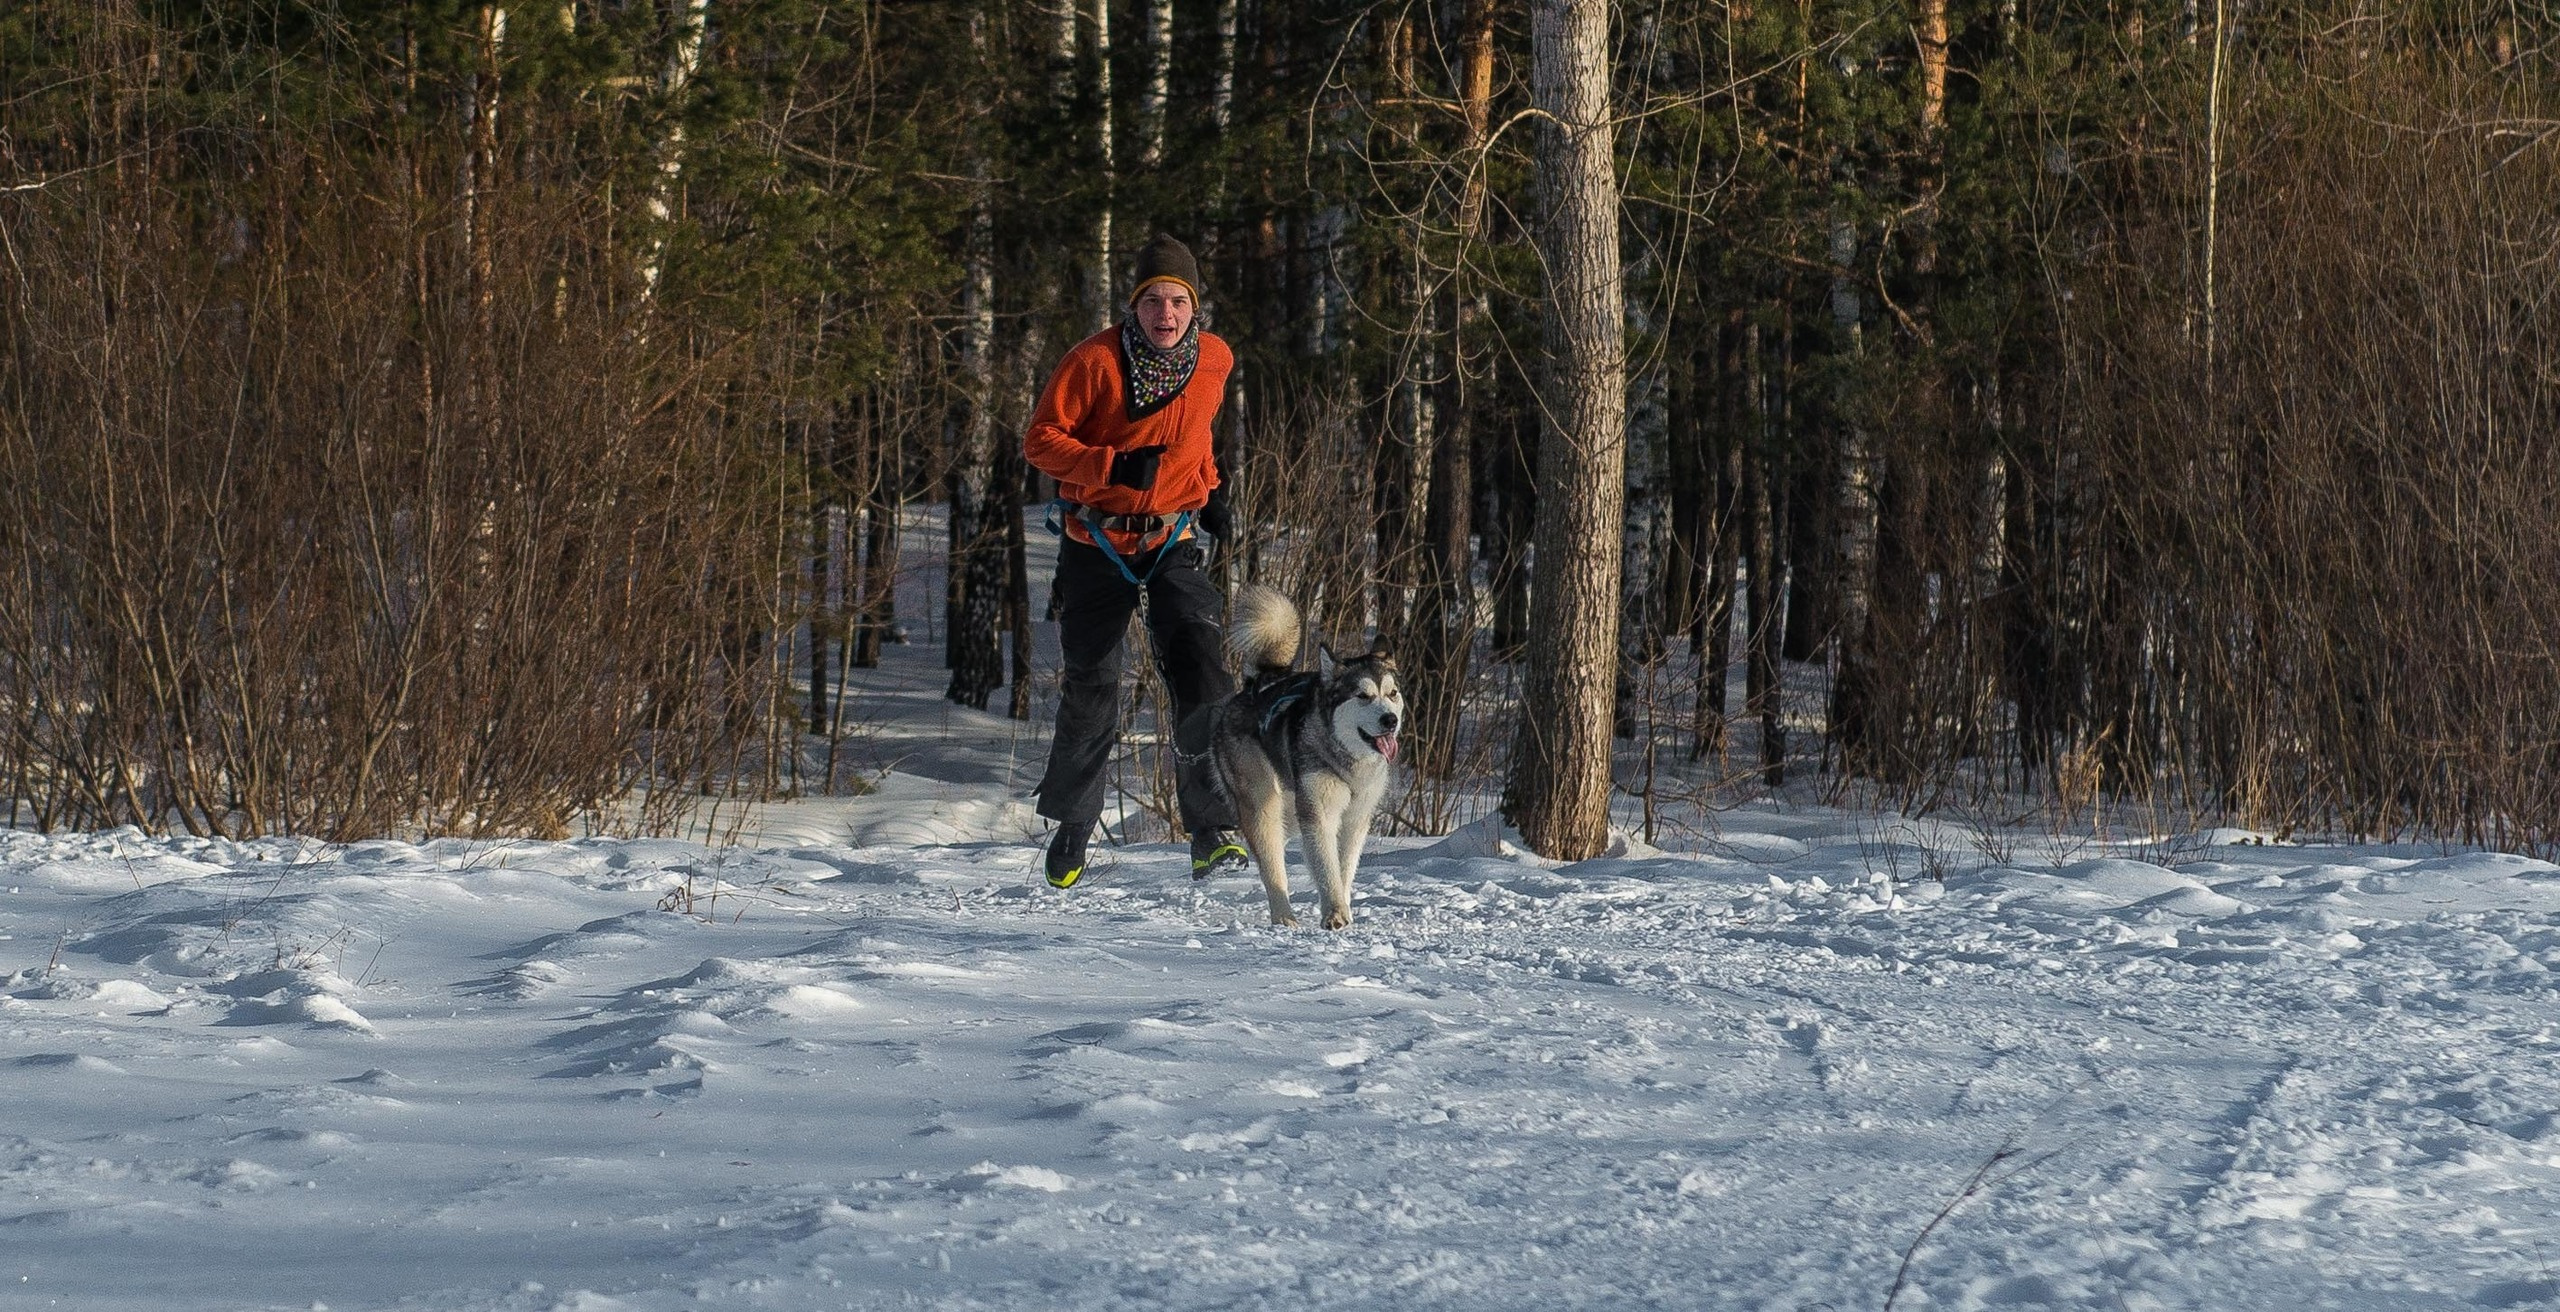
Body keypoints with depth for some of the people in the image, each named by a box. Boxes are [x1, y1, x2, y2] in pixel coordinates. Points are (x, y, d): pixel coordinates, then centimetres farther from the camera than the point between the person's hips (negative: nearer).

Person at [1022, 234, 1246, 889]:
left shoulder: (1214, 360, 0)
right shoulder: (1096, 361, -13)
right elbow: (1040, 440, -12)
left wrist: (1209, 489, 10)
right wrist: (1112, 466, -25)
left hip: (1176, 542, 2)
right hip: (1097, 543, -2)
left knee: (1202, 674, -18)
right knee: (1090, 694, 7)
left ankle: (1213, 833, -19)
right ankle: (1071, 825, 29)